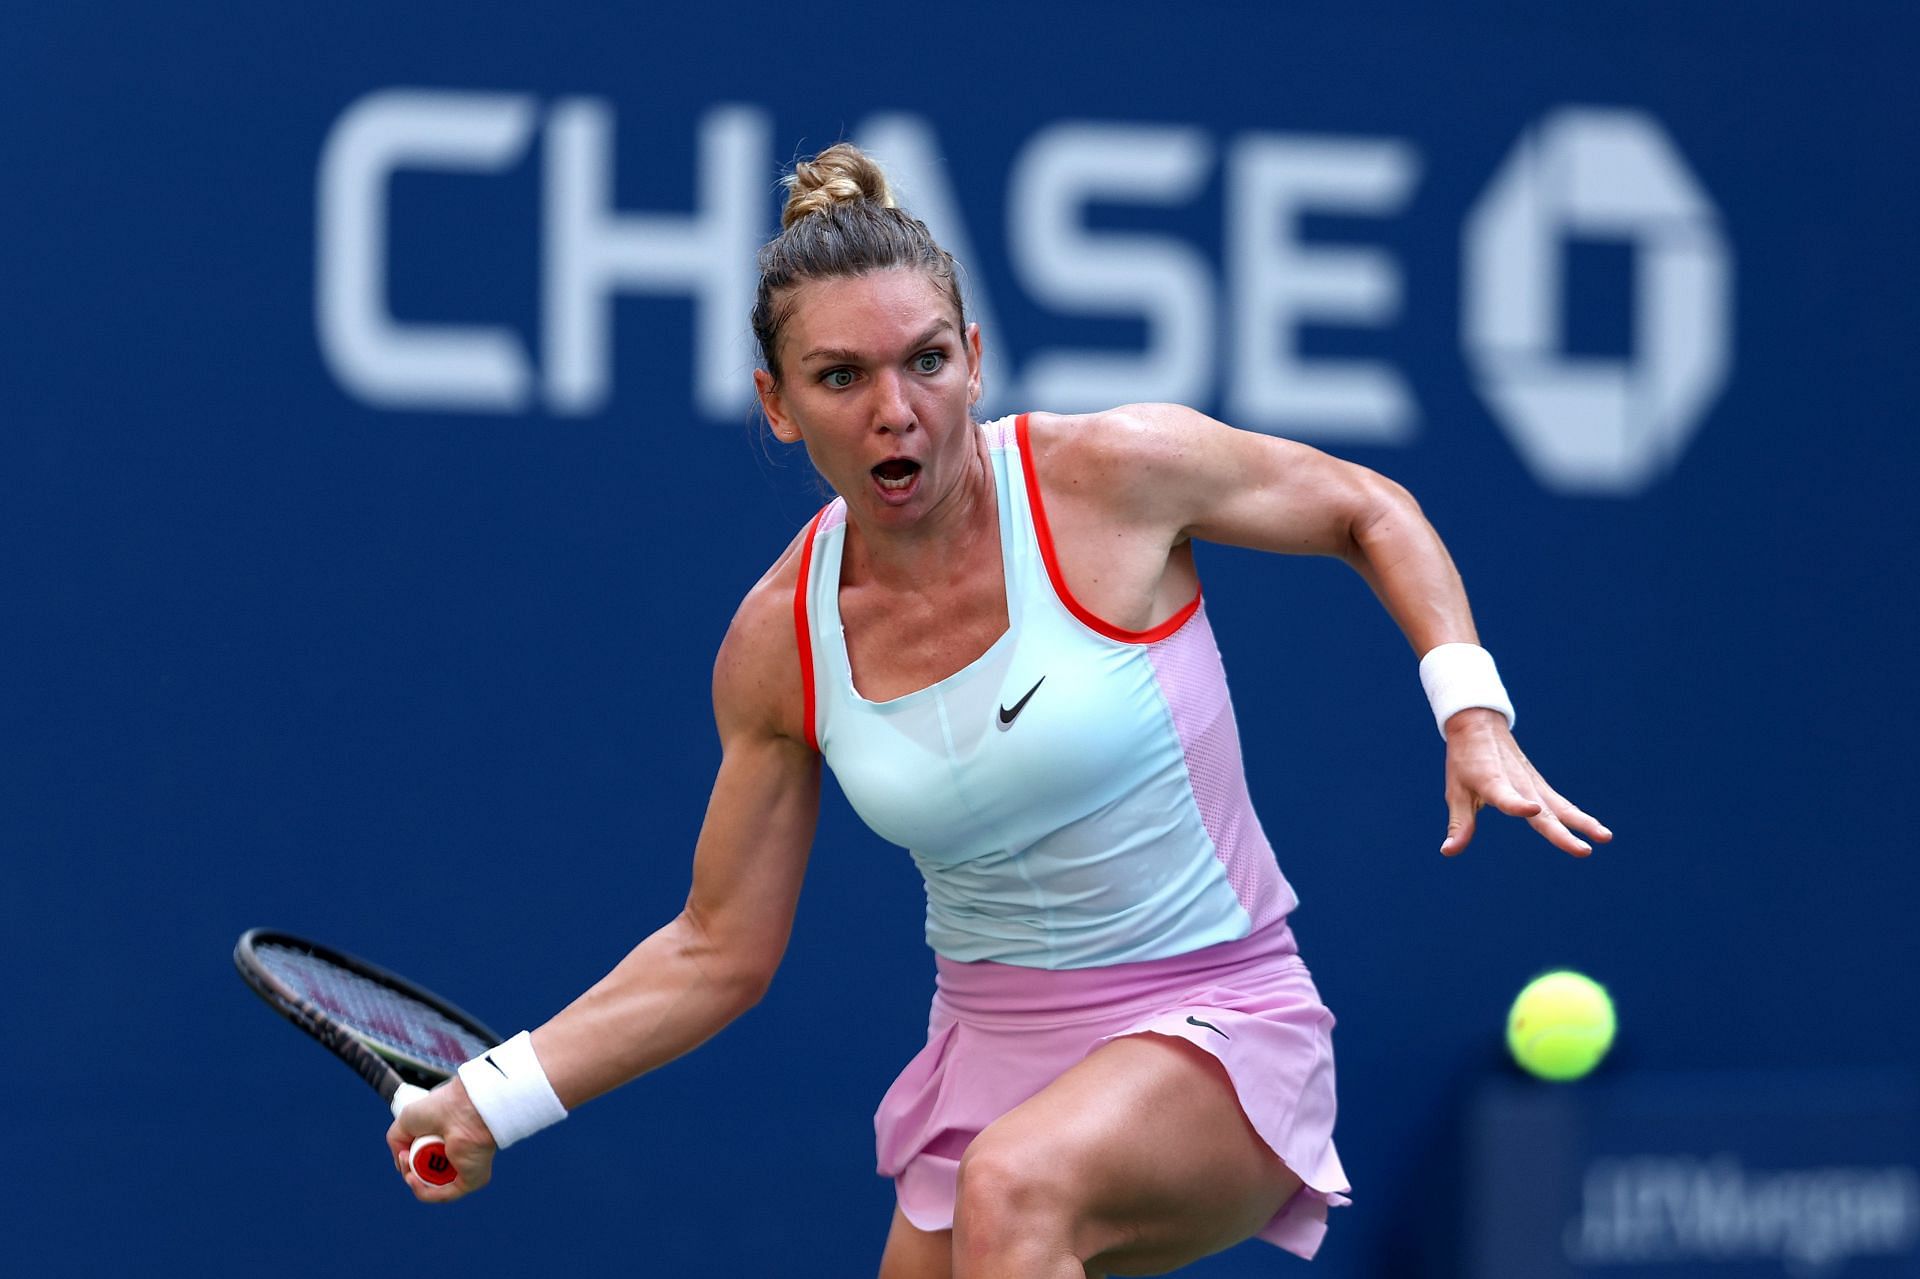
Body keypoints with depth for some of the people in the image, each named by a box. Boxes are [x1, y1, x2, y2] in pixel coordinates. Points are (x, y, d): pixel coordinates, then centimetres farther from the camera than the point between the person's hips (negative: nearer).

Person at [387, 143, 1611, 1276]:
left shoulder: (1117, 472, -13)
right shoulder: (779, 645, -3)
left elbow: (1369, 510, 4)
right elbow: (720, 951, 7)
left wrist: (1473, 716, -9)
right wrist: (492, 1102, -1)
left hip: (1212, 1035, -5)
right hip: (989, 1062, 5)